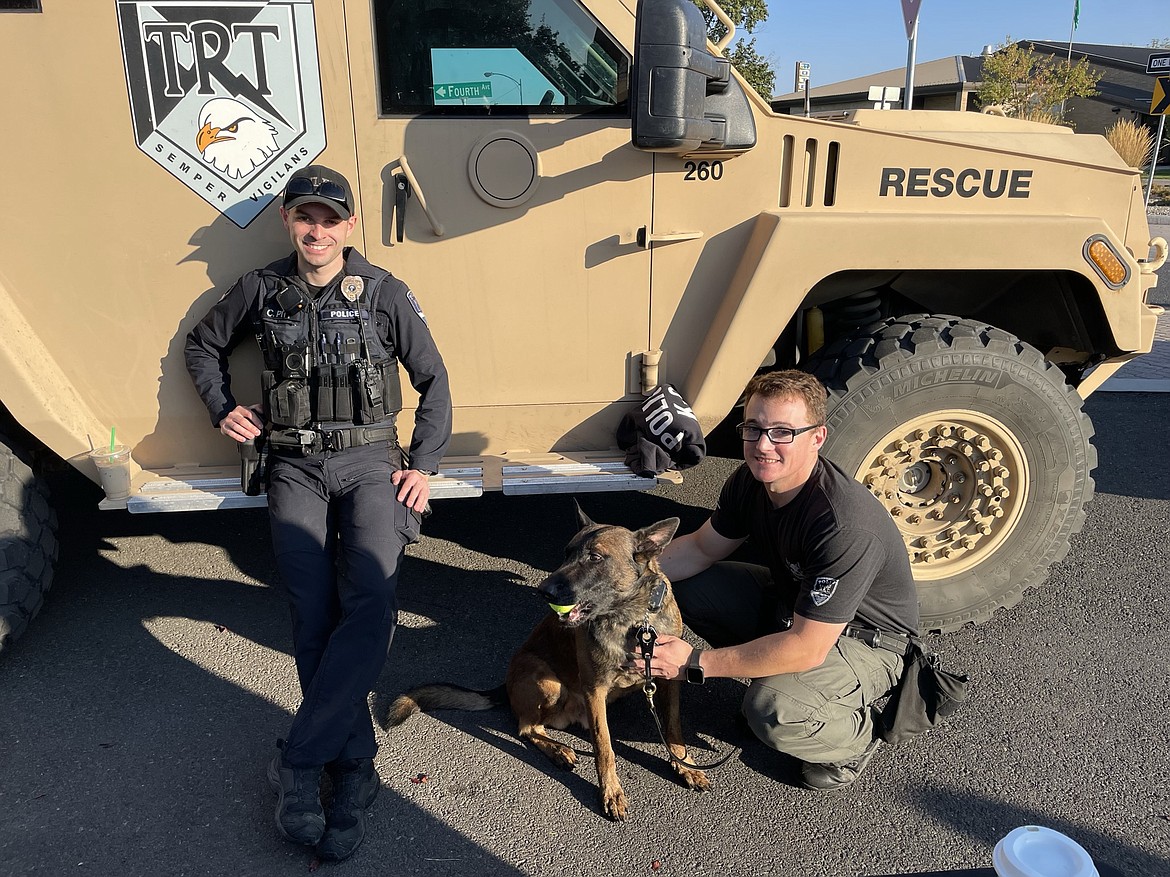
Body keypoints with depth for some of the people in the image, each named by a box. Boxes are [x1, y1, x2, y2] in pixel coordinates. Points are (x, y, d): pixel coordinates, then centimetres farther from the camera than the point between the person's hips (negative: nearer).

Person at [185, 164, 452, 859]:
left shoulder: (384, 293, 3)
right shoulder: (262, 291, 8)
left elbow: (434, 382, 6)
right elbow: (203, 345, 26)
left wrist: (423, 466, -1)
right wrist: (222, 409, 11)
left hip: (370, 461, -1)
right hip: (296, 467, 2)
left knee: (371, 600, -25)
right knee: (313, 615, -14)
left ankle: (298, 762, -14)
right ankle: (356, 769, -2)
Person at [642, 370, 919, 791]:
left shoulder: (845, 525, -37)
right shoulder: (751, 480, -13)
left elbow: (807, 648, -34)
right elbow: (702, 548, 1)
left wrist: (695, 664, -31)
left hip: (866, 642, -7)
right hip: (791, 600, 8)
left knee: (773, 711, -32)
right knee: (688, 589, -4)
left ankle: (857, 734, 3)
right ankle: (775, 679, 13)